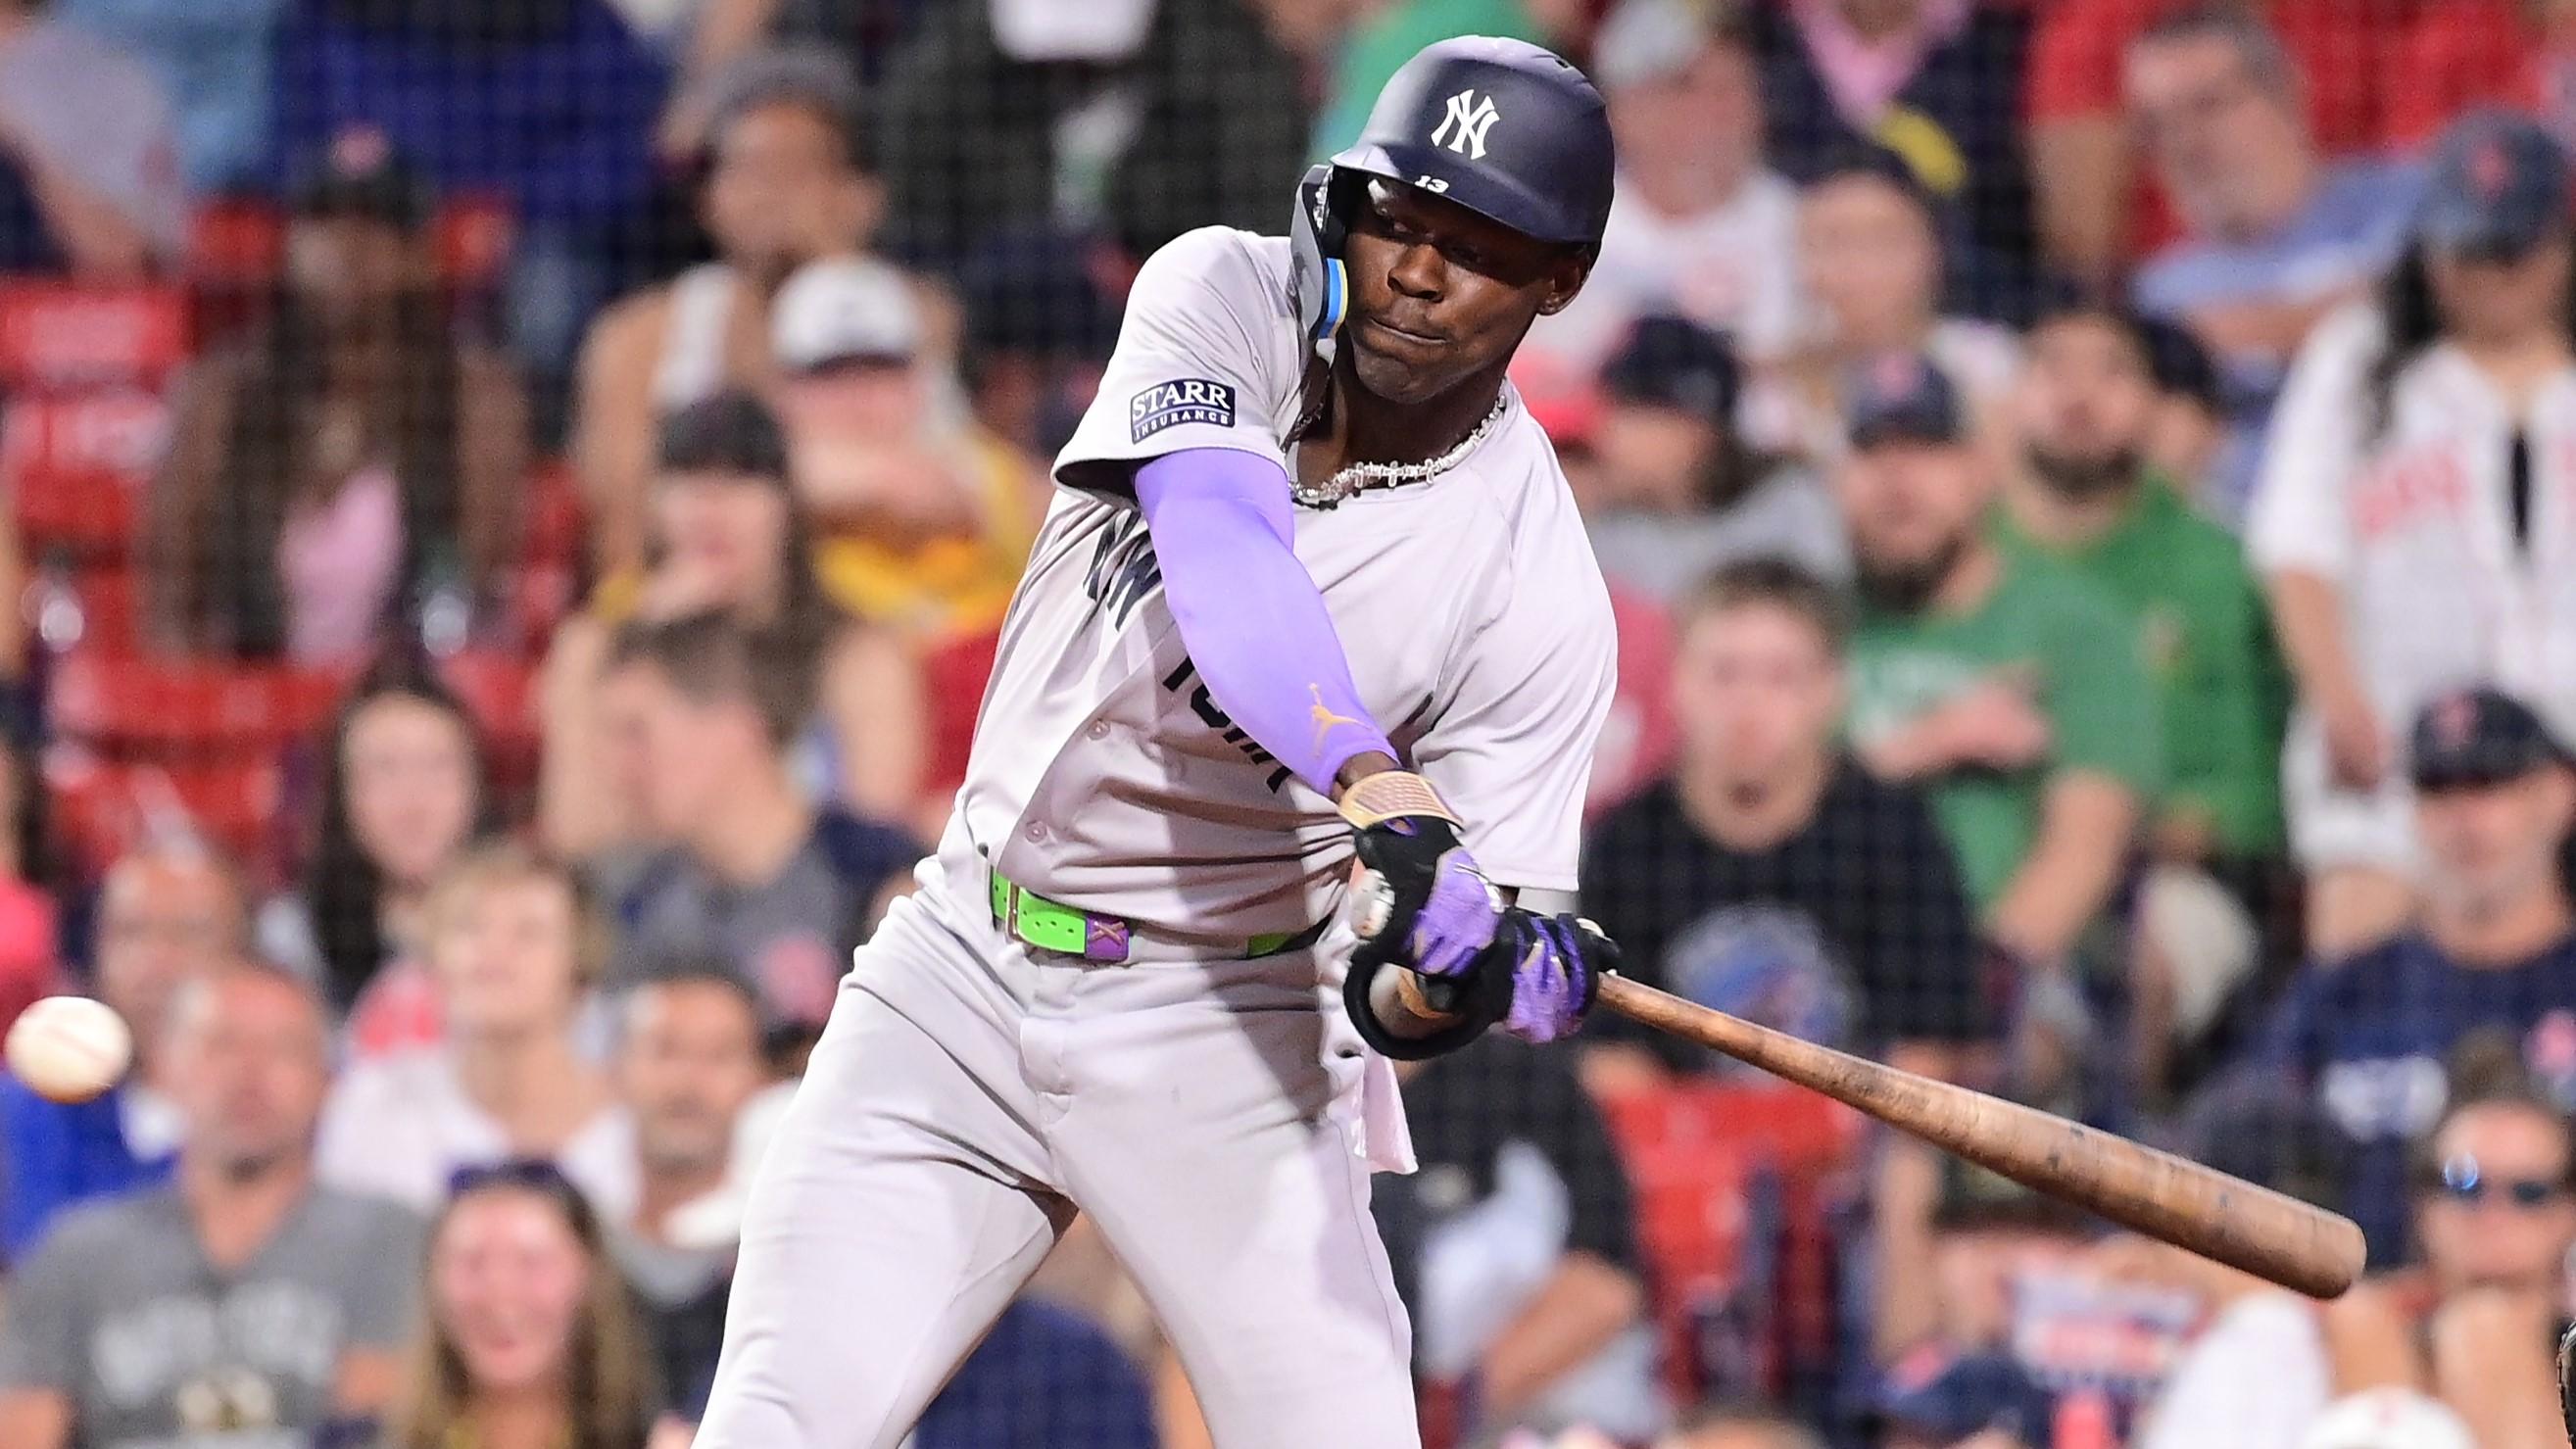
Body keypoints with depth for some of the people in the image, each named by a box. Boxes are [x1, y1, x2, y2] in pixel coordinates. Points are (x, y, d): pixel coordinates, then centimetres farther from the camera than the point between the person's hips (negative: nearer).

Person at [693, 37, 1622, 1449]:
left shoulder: (1532, 585, -12)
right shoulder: (1222, 298, -9)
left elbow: (1414, 983, -13)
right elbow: (1219, 549, -30)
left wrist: (1436, 986, -38)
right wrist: (1379, 793, -46)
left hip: (1222, 1033, -1)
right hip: (963, 976, 1)